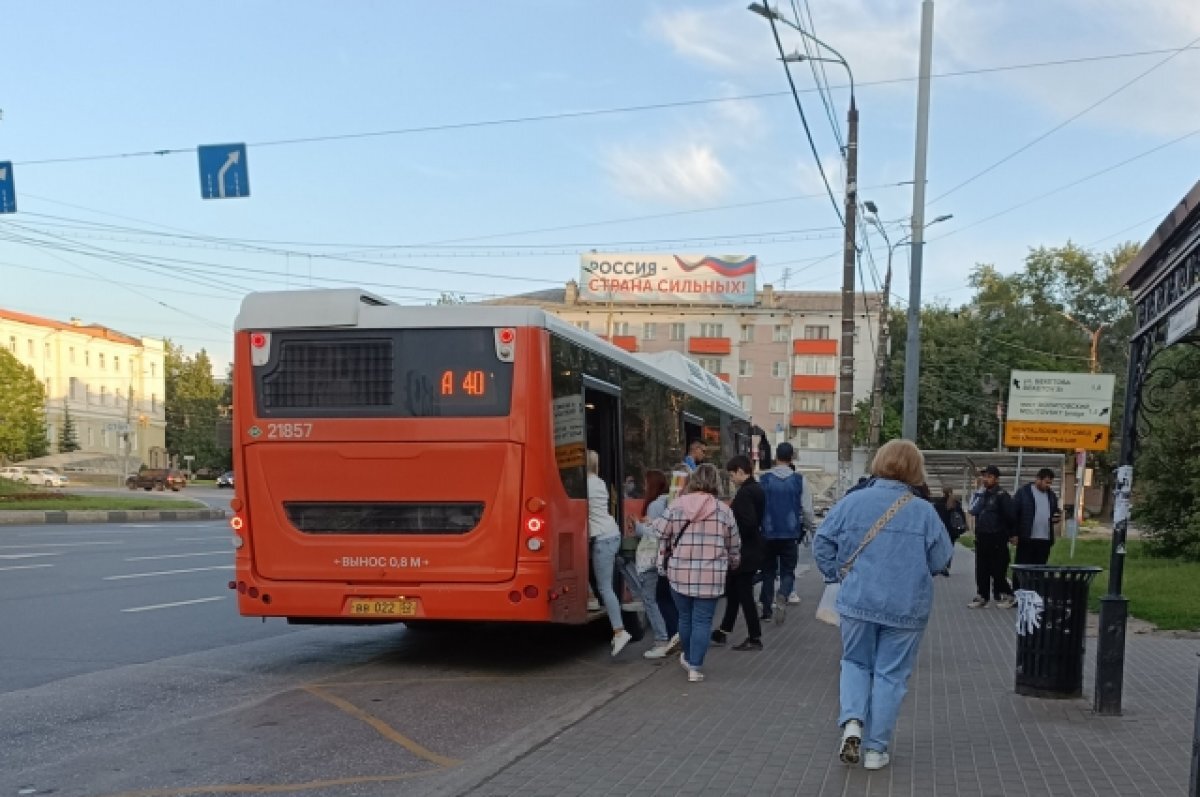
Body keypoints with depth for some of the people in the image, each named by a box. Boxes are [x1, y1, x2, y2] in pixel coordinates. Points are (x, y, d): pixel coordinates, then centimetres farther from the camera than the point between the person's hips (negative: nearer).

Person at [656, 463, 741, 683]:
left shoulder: (676, 507, -1)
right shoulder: (723, 511, -1)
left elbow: (663, 538, 3)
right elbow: (734, 545, 9)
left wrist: (662, 566, 16)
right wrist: (733, 563, 28)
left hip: (679, 574, 2)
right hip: (711, 576, -1)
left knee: (685, 617, 18)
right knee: (702, 621, 4)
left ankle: (688, 657, 36)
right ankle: (695, 667, 4)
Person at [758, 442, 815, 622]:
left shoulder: (764, 479, -4)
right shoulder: (799, 480, -4)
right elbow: (807, 508, 0)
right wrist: (813, 525, 18)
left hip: (768, 533, 0)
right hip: (791, 533, 0)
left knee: (768, 570, 13)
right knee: (788, 570, 9)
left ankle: (767, 609, 13)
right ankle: (783, 595, -20)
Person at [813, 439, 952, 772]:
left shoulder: (852, 502, -3)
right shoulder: (925, 511, -6)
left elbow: (822, 544, -3)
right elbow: (939, 561, -1)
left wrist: (838, 575, 9)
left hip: (858, 602, 1)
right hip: (906, 607, -1)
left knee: (855, 663, 19)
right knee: (891, 675, 9)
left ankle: (852, 722, -2)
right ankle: (876, 749, 13)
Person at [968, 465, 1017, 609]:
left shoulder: (1002, 495, -8)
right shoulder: (981, 493, 12)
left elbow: (1010, 516, -8)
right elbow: (974, 510, -2)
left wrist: (1008, 532, -1)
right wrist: (979, 492, -8)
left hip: (997, 539, -7)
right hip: (981, 537, 7)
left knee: (997, 569, -6)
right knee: (981, 569, 10)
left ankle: (1007, 596, 5)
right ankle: (981, 596, 17)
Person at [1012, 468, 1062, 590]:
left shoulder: (1052, 495, 14)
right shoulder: (1023, 493, -3)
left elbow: (1055, 513, 25)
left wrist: (1057, 518, 0)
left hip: (1045, 539, 5)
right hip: (1026, 539, -5)